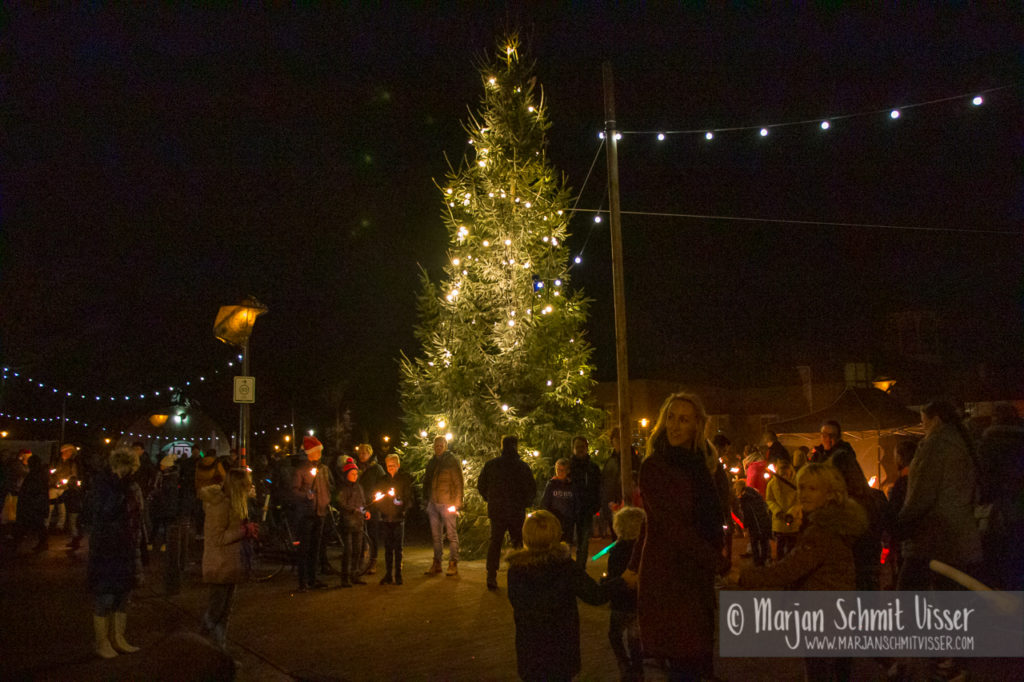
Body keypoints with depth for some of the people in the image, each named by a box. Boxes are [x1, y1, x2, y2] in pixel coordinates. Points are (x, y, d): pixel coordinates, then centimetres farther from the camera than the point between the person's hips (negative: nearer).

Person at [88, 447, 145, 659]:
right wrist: (119, 488, -32)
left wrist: (140, 547, 15)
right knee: (104, 598, 1)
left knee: (123, 596, 13)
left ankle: (118, 638, 24)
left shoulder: (133, 487, 7)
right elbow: (103, 513, -27)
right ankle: (102, 643, 13)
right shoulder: (103, 486, -12)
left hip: (127, 550, 6)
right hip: (105, 551, -6)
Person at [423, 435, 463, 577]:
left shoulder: (452, 462, -3)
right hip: (433, 503, 6)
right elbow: (427, 482, 18)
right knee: (436, 535, 10)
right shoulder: (431, 463, 13)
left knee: (452, 534, 0)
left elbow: (458, 483, -6)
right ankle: (436, 563, 17)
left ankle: (453, 564, 6)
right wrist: (427, 501, 11)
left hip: (447, 503, -5)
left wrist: (457, 503, -13)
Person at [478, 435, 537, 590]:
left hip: (496, 510, 2)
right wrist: (525, 503, 9)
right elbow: (532, 489, -5)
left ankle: (491, 578, 3)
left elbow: (481, 486, 4)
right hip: (517, 512, -2)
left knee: (494, 542, 10)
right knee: (518, 543, 13)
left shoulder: (490, 465, 1)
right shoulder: (523, 466, -5)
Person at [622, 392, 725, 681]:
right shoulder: (653, 466, -12)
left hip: (696, 573, 6)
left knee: (698, 657, 12)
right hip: (667, 574, -6)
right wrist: (718, 561, -19)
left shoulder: (698, 465, 8)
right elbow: (671, 526, -17)